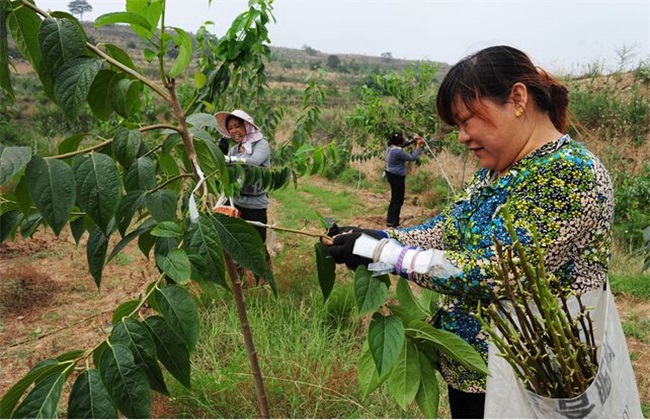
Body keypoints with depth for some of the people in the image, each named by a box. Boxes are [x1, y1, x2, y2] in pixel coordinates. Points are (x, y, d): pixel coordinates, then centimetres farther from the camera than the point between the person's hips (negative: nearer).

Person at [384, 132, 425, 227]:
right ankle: (394, 224, 4)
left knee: (394, 199, 19)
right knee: (398, 200, 0)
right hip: (397, 177, -10)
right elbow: (412, 158, -17)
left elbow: (404, 144, 19)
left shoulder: (392, 146, 2)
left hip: (392, 175, 10)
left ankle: (390, 221, 26)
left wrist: (413, 139, 6)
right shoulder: (398, 151, -26)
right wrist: (418, 145, -10)